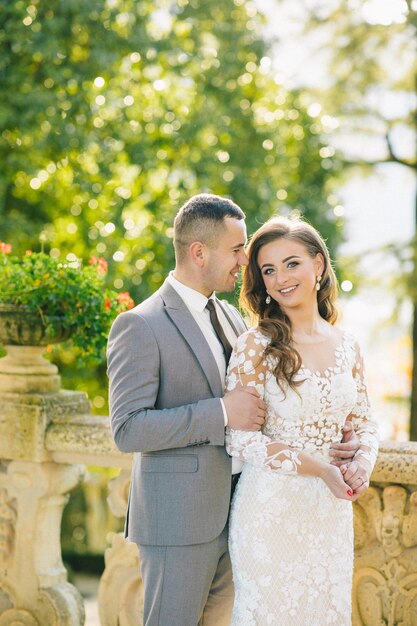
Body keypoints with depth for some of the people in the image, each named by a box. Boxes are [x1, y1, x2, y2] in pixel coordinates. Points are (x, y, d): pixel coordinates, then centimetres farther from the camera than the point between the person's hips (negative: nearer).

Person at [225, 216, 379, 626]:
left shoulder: (346, 346, 5)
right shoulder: (255, 345, -10)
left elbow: (363, 423, 14)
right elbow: (240, 438, -13)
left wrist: (362, 462, -9)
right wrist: (320, 468, -20)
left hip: (331, 512, 5)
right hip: (271, 510, -4)